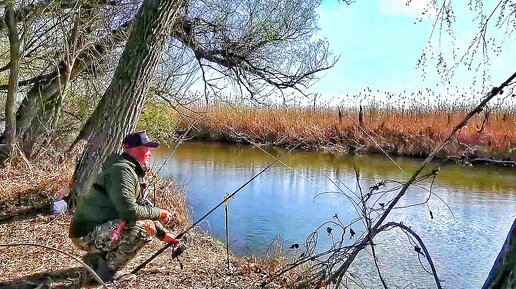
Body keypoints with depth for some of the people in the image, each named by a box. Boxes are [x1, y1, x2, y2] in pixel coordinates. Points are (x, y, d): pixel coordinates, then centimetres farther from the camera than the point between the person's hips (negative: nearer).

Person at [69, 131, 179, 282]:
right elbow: (129, 210, -28)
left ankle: (94, 259, 16)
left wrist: (163, 233, 15)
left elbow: (142, 205, 20)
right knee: (147, 227, -23)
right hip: (88, 234, -10)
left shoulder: (132, 172, 15)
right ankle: (105, 269, -8)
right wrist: (158, 213, -13)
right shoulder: (122, 170, -18)